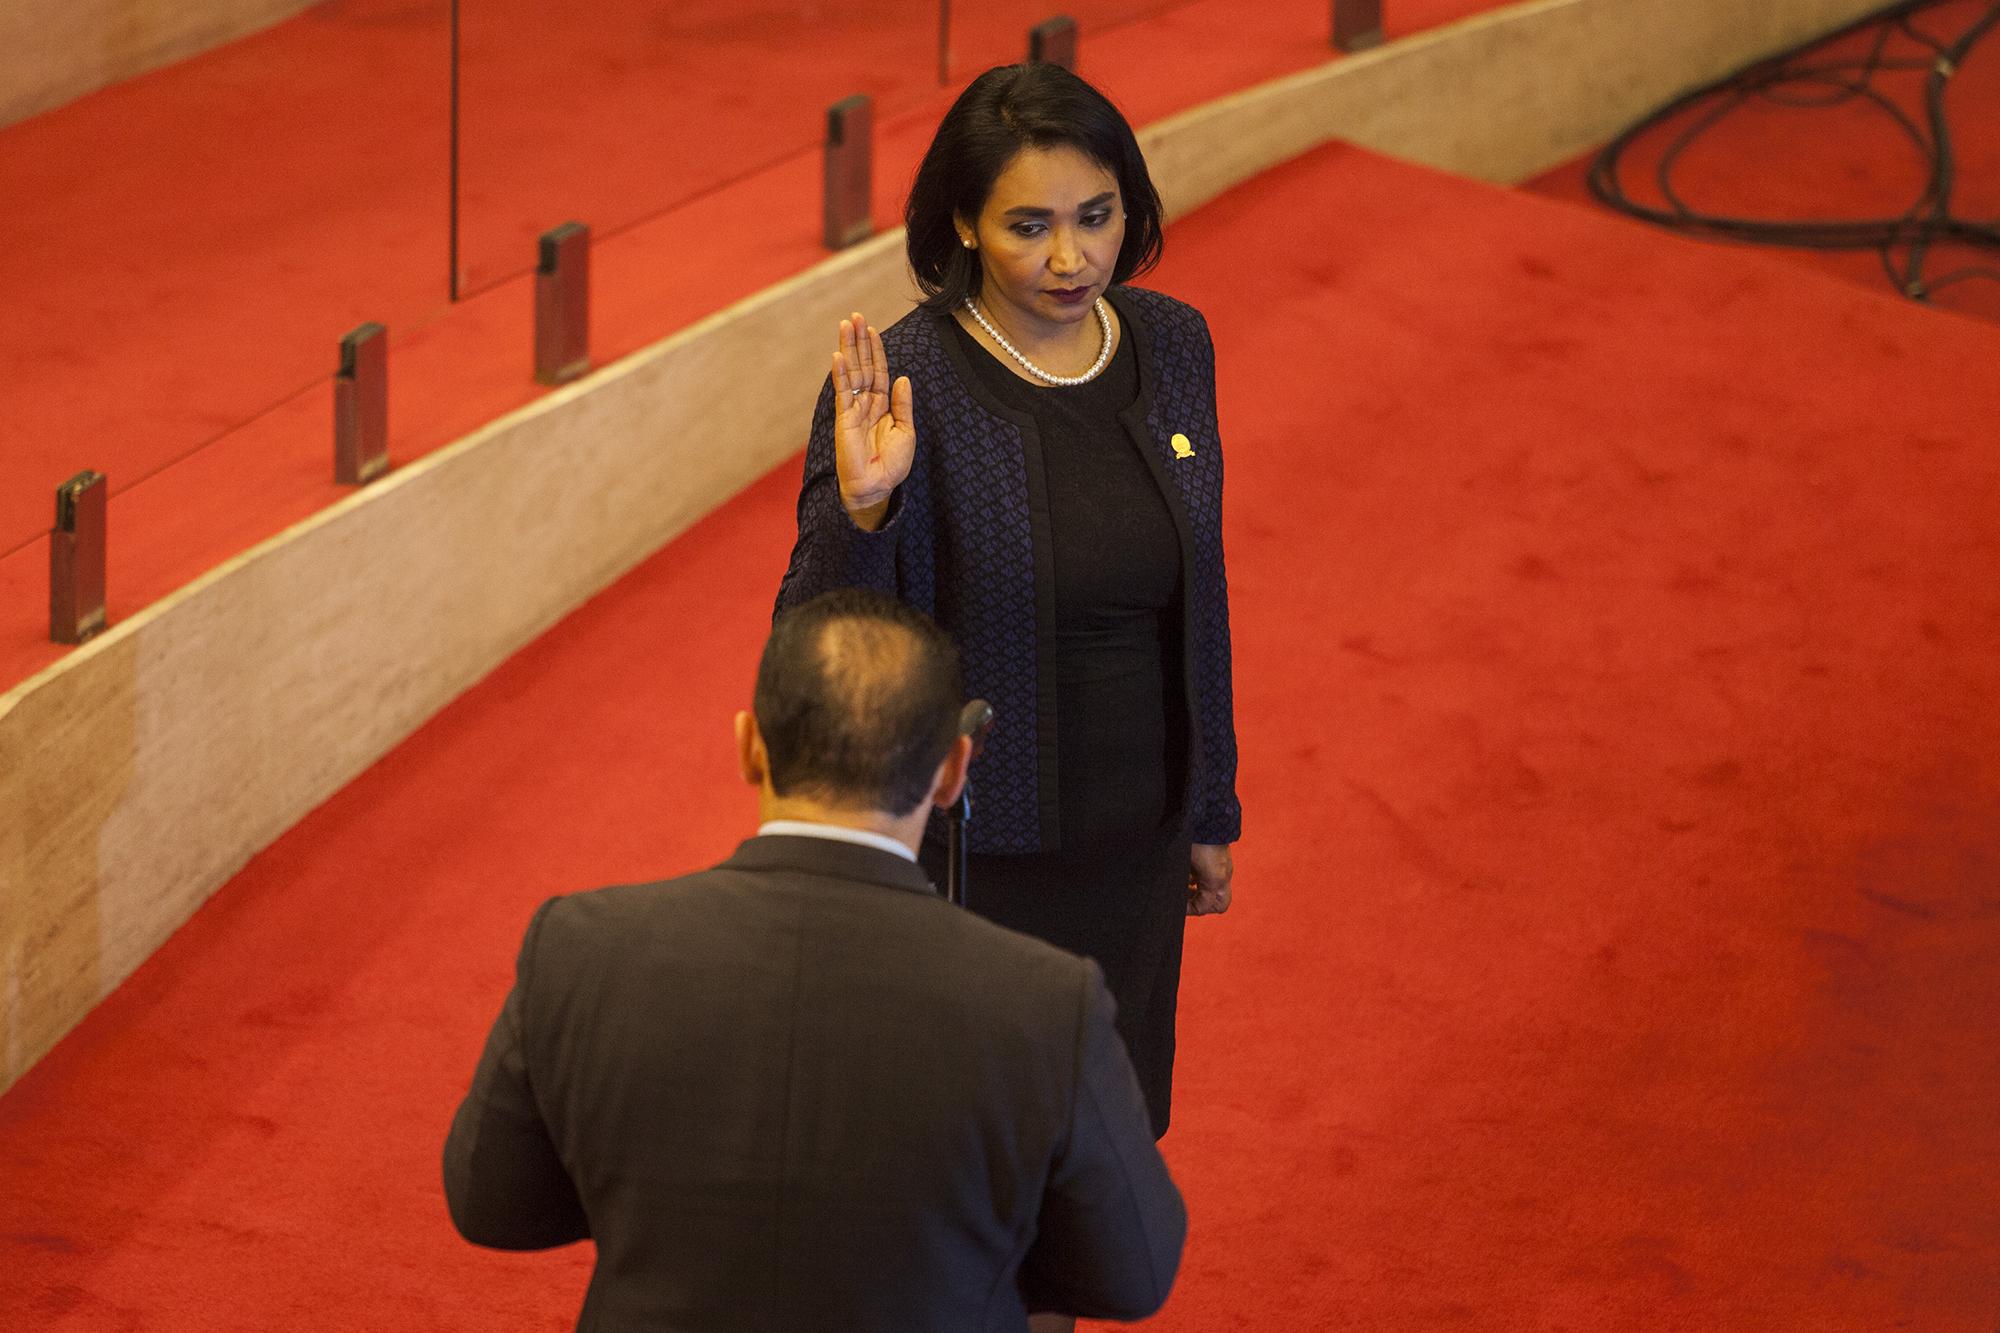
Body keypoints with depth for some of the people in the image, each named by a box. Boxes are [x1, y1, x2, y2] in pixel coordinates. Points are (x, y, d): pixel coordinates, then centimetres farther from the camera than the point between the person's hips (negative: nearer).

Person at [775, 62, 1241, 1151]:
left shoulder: (1169, 346, -2)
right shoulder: (903, 379, -19)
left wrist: (1210, 812, 15)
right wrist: (859, 507, -40)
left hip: (1133, 849, 5)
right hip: (968, 856, -5)